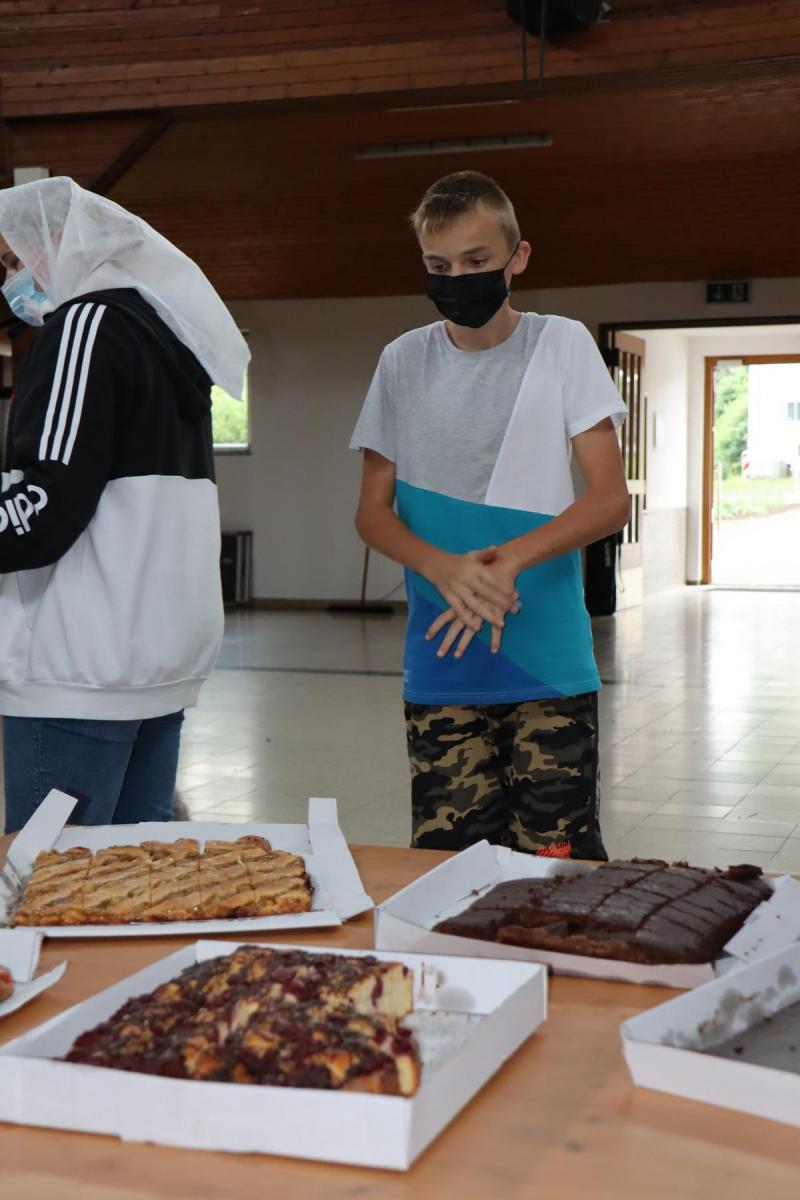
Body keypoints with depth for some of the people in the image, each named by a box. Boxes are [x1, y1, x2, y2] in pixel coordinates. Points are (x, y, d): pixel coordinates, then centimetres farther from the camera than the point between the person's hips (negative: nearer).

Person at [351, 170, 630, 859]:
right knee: (446, 854, 1)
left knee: (558, 860, -3)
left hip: (550, 659, -1)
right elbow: (372, 510, 8)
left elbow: (611, 498, -3)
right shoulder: (404, 363, 8)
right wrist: (444, 568, -13)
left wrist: (509, 560, -18)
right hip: (440, 666, 2)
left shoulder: (563, 346, 2)